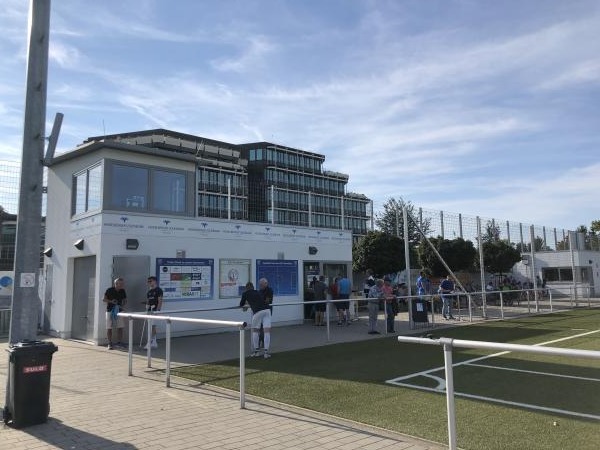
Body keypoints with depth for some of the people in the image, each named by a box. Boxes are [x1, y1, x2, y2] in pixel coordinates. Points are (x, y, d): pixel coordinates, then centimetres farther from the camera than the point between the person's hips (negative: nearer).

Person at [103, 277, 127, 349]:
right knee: (109, 328, 0)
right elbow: (103, 299, -4)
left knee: (120, 327, 1)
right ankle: (110, 343, 8)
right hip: (110, 310, -3)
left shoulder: (122, 291, 3)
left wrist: (122, 306, -5)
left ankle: (119, 342, 11)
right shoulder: (109, 290, -8)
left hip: (119, 311, 3)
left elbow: (125, 300, 14)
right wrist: (111, 301, -20)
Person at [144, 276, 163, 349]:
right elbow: (147, 302, 18)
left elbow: (160, 301, -11)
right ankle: (154, 343, 16)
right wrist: (146, 310, 9)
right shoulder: (148, 291, 15)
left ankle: (150, 343, -11)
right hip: (149, 311, 8)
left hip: (155, 311, -8)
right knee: (152, 327, 10)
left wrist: (157, 310, -18)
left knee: (152, 326, -11)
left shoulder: (158, 290, -6)